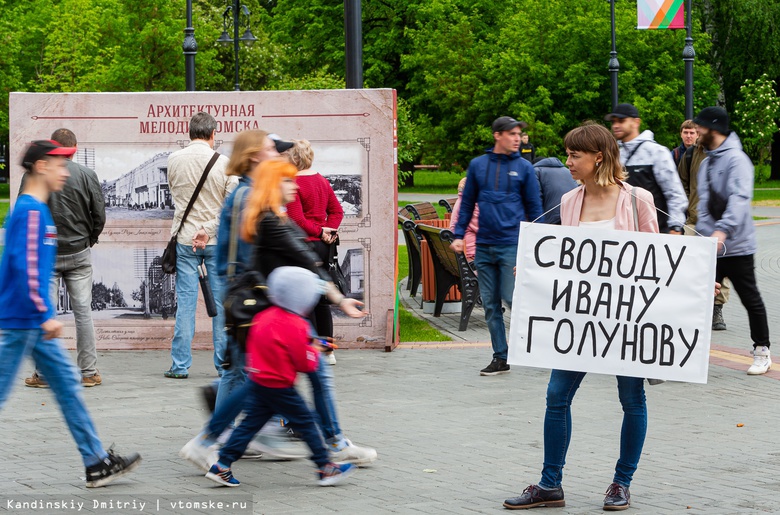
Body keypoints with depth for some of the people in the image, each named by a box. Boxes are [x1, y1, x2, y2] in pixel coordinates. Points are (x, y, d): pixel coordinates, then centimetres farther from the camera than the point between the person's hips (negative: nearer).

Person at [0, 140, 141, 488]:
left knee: (68, 385, 9)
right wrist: (46, 315, -24)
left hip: (36, 324, 10)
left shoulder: (36, 210, 15)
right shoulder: (30, 212, -16)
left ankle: (97, 464, 11)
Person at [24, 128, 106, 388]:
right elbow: (99, 216, -1)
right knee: (83, 311, 6)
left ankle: (44, 373, 2)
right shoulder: (87, 175, -2)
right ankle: (88, 372, 6)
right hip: (79, 253, 1)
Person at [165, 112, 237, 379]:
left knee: (185, 300, 3)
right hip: (217, 240, -1)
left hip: (184, 238, 1)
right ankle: (224, 362, 9)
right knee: (221, 300, 6)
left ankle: (180, 364, 1)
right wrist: (209, 229, -13)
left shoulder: (174, 160, -1)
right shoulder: (224, 163, -7)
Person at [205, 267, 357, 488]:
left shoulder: (264, 317, 6)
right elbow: (305, 364, -15)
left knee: (250, 423, 9)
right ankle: (326, 468, 9)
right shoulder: (295, 326, -18)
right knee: (305, 422, 3)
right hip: (280, 387, -8)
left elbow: (252, 347, 18)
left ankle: (221, 465, 5)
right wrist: (314, 351, 6)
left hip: (257, 381, 8)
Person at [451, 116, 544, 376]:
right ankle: (500, 357, 12)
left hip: (512, 245, -3)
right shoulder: (477, 165, 8)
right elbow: (467, 203, 13)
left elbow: (534, 208, 5)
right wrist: (459, 234, 4)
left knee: (513, 298, -10)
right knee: (490, 305, 6)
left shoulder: (523, 168, 2)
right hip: (484, 245, 3)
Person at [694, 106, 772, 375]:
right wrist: (702, 232, 15)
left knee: (750, 299, 5)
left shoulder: (736, 159, -14)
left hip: (736, 245, -7)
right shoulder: (706, 161, 14)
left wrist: (723, 230, -39)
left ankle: (762, 352, 17)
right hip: (709, 246, 7)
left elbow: (739, 199, -28)